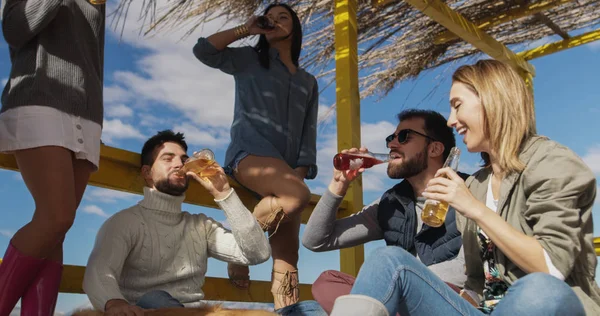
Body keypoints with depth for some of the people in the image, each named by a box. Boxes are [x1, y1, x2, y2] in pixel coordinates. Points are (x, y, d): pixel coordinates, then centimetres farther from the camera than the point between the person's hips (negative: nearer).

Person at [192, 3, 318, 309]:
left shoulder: (308, 81, 26)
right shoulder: (249, 59, 18)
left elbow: (309, 131, 14)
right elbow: (203, 50, 3)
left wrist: (301, 169, -2)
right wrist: (245, 29, 11)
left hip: (287, 166, 4)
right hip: (251, 151, -4)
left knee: (287, 262, -7)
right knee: (298, 195, -34)